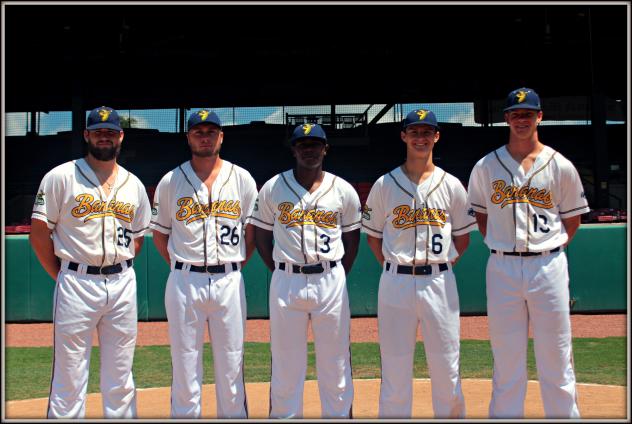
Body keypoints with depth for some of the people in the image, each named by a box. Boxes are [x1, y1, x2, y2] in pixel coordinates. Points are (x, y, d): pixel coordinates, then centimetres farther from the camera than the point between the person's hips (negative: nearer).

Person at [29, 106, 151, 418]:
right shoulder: (61, 176, -1)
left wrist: (119, 271, 9)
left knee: (120, 377, 10)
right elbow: (39, 232, -1)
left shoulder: (134, 184, 12)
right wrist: (62, 276, -2)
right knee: (69, 376, -2)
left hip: (122, 284, 4)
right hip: (76, 284, -4)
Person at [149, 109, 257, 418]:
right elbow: (160, 234, 11)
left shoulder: (242, 179, 5)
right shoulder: (171, 181, 4)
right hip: (184, 282, 0)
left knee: (231, 364, 6)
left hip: (229, 281, 1)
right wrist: (184, 269, 4)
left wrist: (233, 268, 4)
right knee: (184, 364, 4)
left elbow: (252, 233, 11)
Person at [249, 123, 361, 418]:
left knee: (335, 361, 5)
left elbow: (352, 236, 12)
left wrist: (338, 277, 5)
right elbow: (262, 235, 9)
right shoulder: (272, 188, 2)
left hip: (330, 281, 1)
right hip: (286, 282, 0)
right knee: (285, 362, 5)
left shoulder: (343, 191, 4)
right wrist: (283, 274, 3)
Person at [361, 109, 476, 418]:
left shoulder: (452, 186, 6)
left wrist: (443, 267, 5)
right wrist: (394, 269, 5)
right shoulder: (385, 185, 4)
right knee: (394, 368, 2)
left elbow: (463, 236, 13)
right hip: (395, 283, -1)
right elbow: (372, 234, 12)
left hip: (439, 282, 1)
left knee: (447, 369, 5)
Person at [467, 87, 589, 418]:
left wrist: (550, 251, 3)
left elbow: (572, 220, 11)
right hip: (502, 269, 1)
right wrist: (502, 246, 7)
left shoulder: (561, 167, 3)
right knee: (506, 358, 7)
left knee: (556, 357, 3)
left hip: (548, 266, -1)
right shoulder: (486, 166, 5)